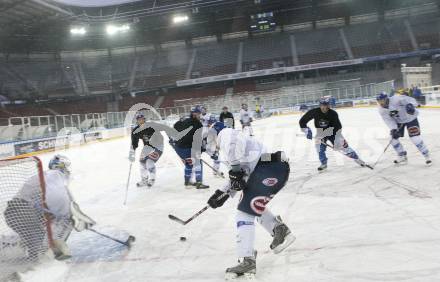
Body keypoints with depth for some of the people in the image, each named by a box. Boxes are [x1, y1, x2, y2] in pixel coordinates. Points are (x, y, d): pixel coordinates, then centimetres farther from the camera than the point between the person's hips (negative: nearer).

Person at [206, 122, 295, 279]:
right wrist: (223, 194, 27)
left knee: (245, 211, -12)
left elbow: (236, 143, -20)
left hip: (269, 168, -10)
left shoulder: (226, 133, 5)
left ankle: (247, 261, -18)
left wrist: (235, 170, -20)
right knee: (255, 206, 27)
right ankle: (280, 231, 27)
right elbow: (239, 178, 31)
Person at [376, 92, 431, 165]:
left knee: (415, 138, -15)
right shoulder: (382, 110, -13)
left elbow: (411, 100, -29)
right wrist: (393, 129, -30)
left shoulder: (396, 99, -32)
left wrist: (411, 105, -50)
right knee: (393, 137, 0)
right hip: (398, 121, 6)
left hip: (410, 118, -6)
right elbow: (388, 120, -16)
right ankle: (402, 156, 17)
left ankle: (427, 156, 2)